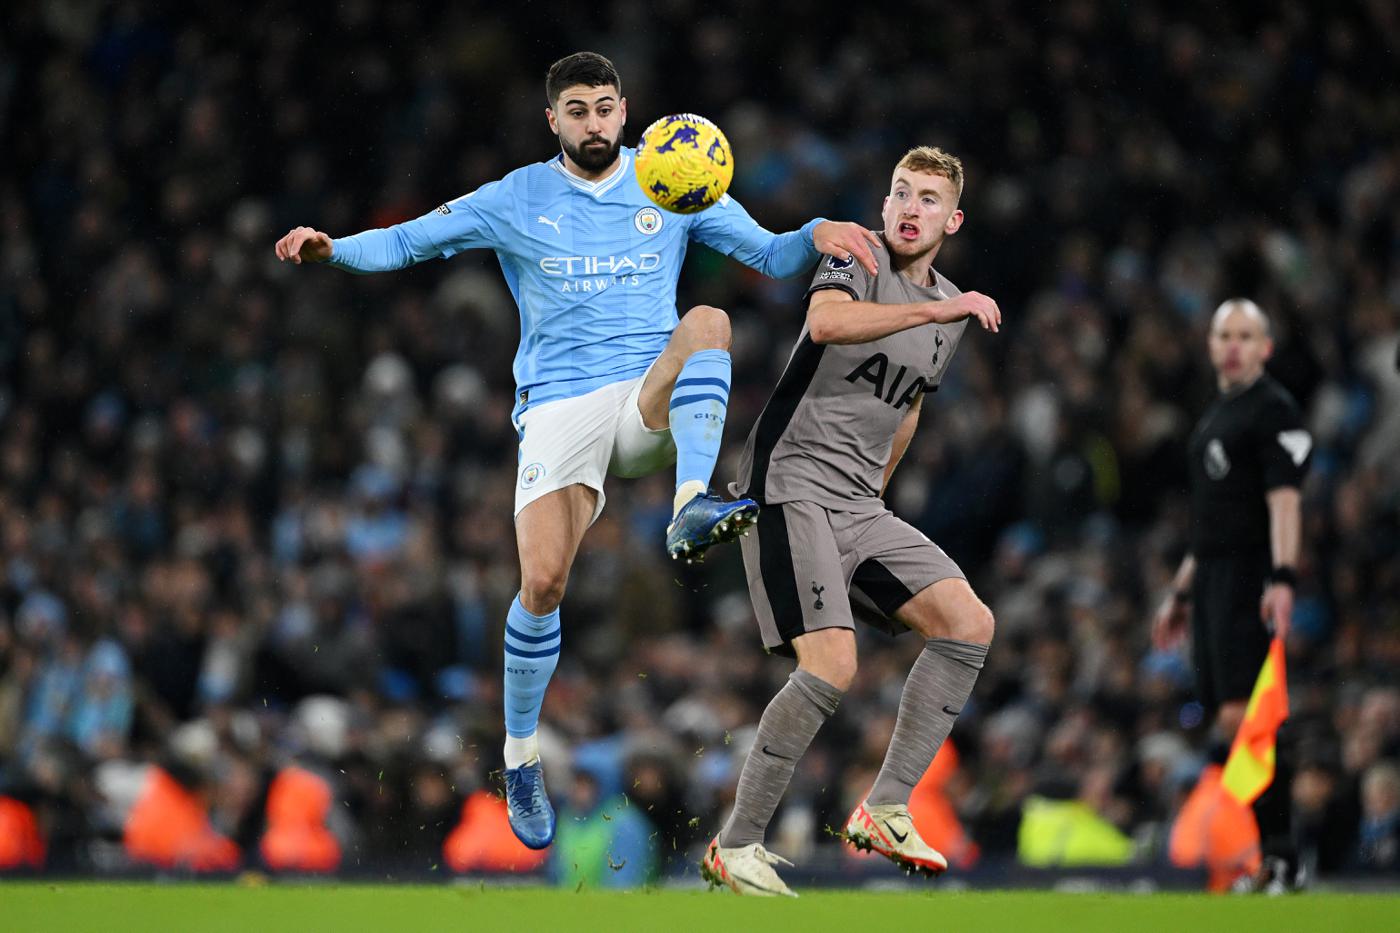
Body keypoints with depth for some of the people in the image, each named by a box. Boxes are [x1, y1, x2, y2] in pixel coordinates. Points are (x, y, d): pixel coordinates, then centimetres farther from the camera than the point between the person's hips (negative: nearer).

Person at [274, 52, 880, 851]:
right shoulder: (517, 200, 7)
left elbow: (770, 256, 8)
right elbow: (408, 241, 8)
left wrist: (817, 236, -14)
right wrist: (331, 248, -11)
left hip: (652, 402, 1)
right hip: (560, 407, -1)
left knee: (708, 321, -30)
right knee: (543, 582, -18)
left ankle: (694, 506, -45)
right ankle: (521, 760, 2)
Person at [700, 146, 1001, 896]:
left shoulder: (951, 310, 16)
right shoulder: (856, 259, -7)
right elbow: (826, 321, -31)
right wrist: (937, 310, -34)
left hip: (860, 507, 8)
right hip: (791, 488, -8)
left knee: (969, 622, -9)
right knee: (832, 664, -21)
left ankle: (884, 811, -6)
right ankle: (735, 848, -10)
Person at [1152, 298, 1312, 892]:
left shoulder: (1273, 409, -5)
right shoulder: (1215, 416, 23)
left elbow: (1284, 498, -15)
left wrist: (1282, 578, -26)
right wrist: (1181, 591, 27)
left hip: (1251, 578, -9)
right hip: (1213, 578, 9)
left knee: (1243, 719, -17)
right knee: (1227, 723, 6)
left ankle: (1278, 858, -17)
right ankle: (1259, 852, 9)